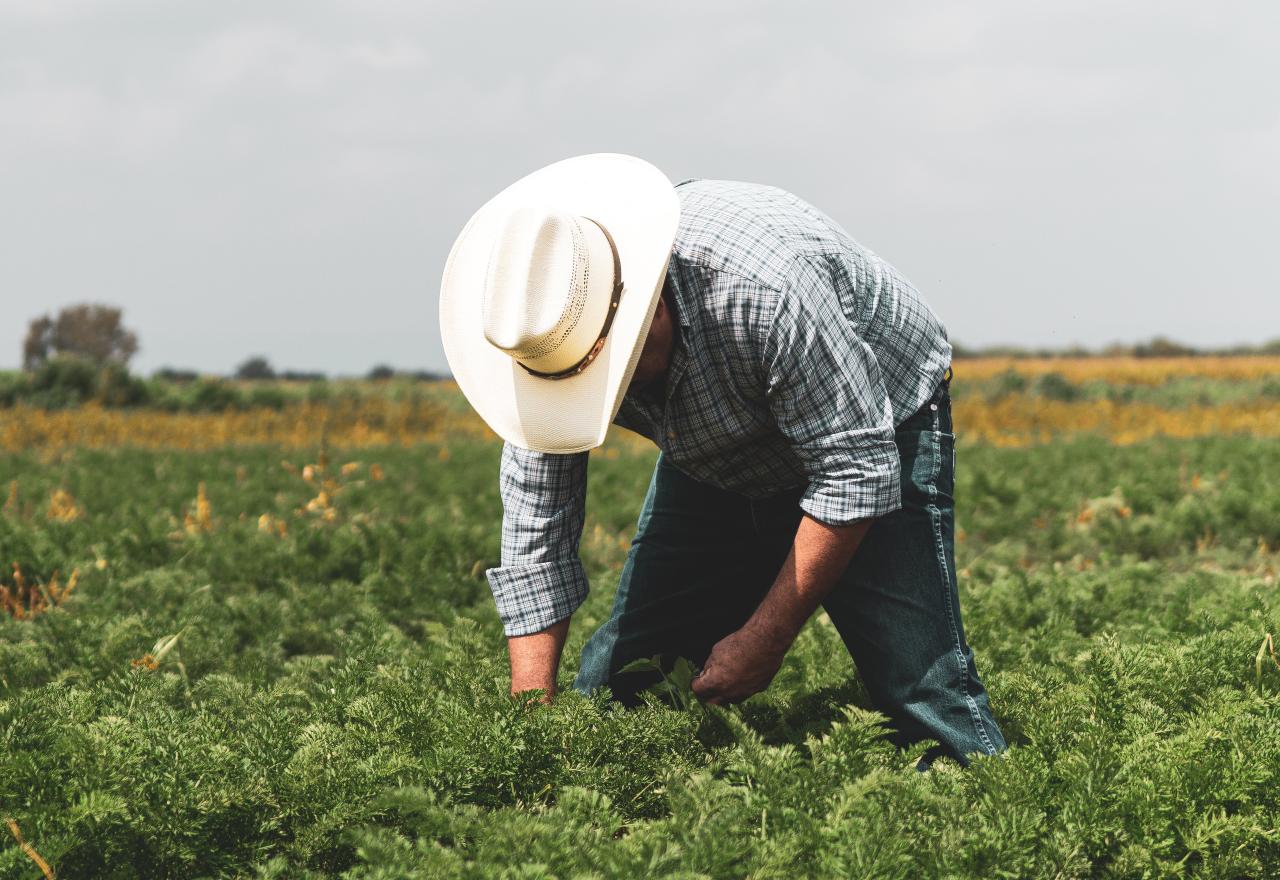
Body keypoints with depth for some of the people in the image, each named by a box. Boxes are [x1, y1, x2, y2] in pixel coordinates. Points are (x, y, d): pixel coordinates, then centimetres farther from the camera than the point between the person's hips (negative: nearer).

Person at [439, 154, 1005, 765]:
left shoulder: (764, 284, -40)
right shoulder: (551, 332, -22)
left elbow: (857, 471, -31)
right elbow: (535, 530, -15)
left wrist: (764, 640, -26)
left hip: (877, 433, -5)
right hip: (716, 466, 5)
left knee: (924, 690, -19)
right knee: (612, 691, -3)